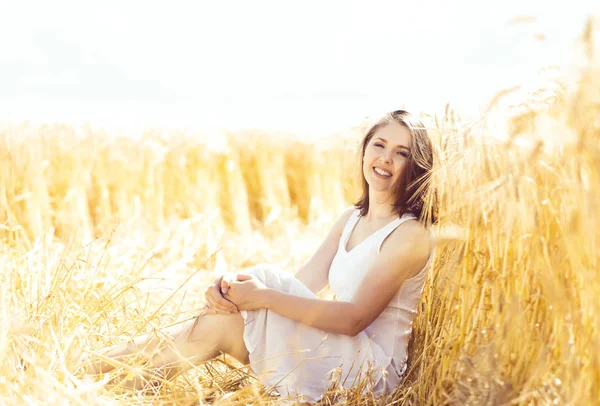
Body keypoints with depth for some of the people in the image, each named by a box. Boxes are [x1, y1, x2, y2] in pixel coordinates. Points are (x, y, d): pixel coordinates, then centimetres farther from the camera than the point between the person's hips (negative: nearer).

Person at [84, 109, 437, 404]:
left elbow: (355, 318, -21)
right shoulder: (351, 219, 12)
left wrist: (265, 297, -25)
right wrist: (234, 285, -17)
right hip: (339, 356, 7)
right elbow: (302, 283, 2)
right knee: (220, 324, -13)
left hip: (373, 368, -7)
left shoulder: (411, 234, -13)